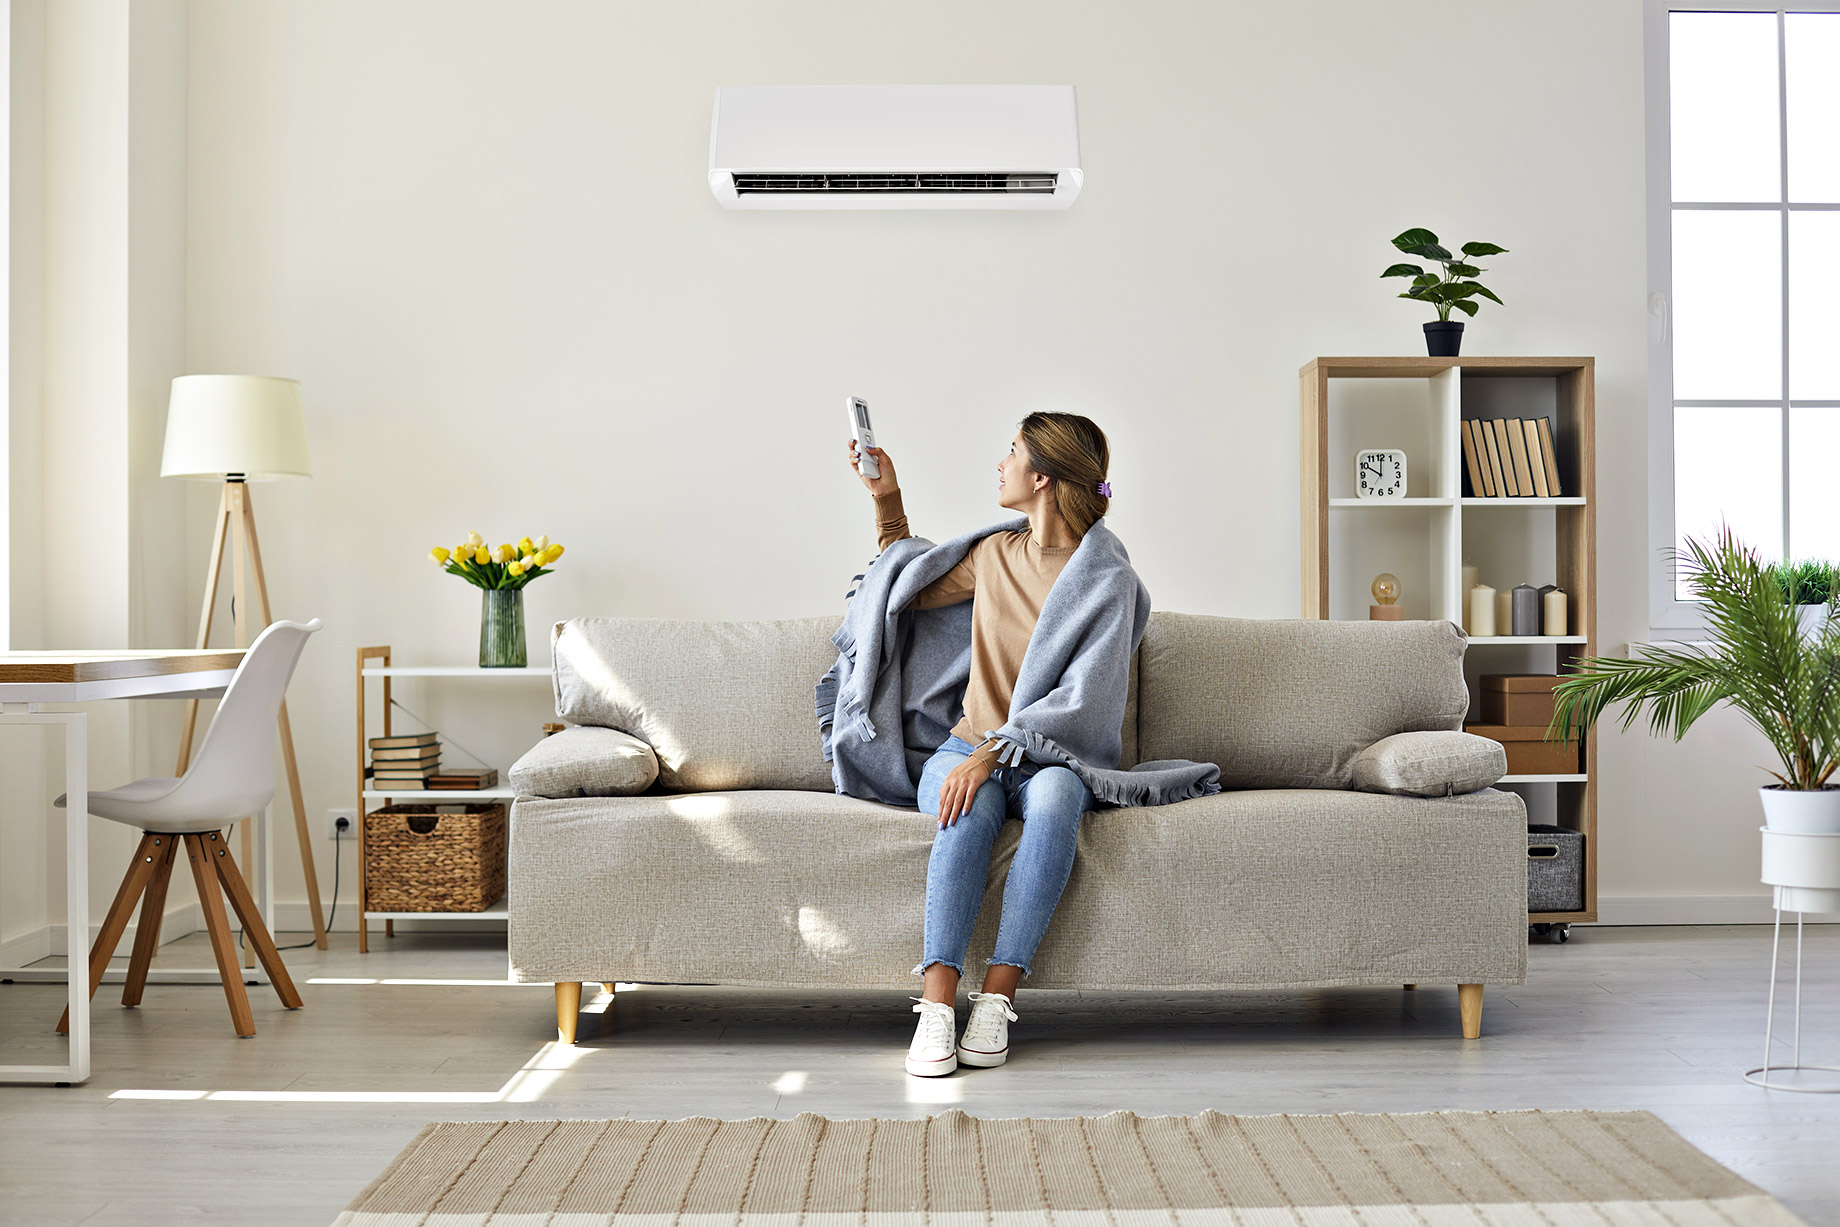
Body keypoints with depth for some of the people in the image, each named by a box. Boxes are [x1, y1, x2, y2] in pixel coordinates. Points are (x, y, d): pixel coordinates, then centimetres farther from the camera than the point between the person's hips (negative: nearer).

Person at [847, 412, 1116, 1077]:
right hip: (966, 749, 3)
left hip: (1047, 758, -3)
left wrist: (991, 755, -24)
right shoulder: (996, 554, 12)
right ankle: (937, 1004, -41)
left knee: (1053, 796, -39)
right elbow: (909, 592, 31)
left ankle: (996, 997, -38)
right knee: (970, 813, -33)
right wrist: (887, 499, 23)